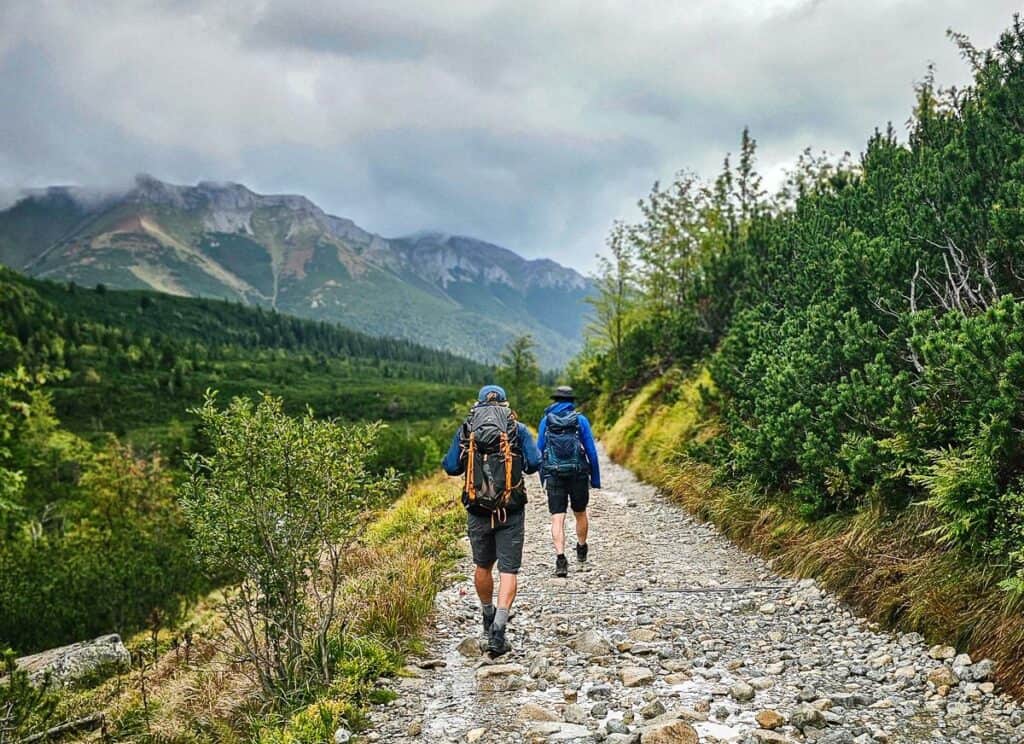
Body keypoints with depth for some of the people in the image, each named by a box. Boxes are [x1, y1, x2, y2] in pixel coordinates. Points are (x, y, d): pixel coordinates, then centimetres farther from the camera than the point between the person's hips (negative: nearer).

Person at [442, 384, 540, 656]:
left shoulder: (465, 430, 4)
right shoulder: (518, 429, 1)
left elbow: (451, 467, 2)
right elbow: (534, 463, -6)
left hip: (477, 509, 2)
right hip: (511, 511, -2)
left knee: (483, 566, 20)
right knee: (508, 570, 1)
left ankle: (488, 617, 38)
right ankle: (498, 629, -13)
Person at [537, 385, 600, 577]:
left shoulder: (546, 421, 4)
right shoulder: (580, 420, -1)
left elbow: (539, 451, 6)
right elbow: (591, 450, -3)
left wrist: (542, 478, 16)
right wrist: (596, 478, 4)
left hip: (554, 475, 0)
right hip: (578, 474, 0)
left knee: (557, 519, -3)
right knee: (580, 513, 20)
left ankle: (560, 558, -18)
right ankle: (581, 550, 39)